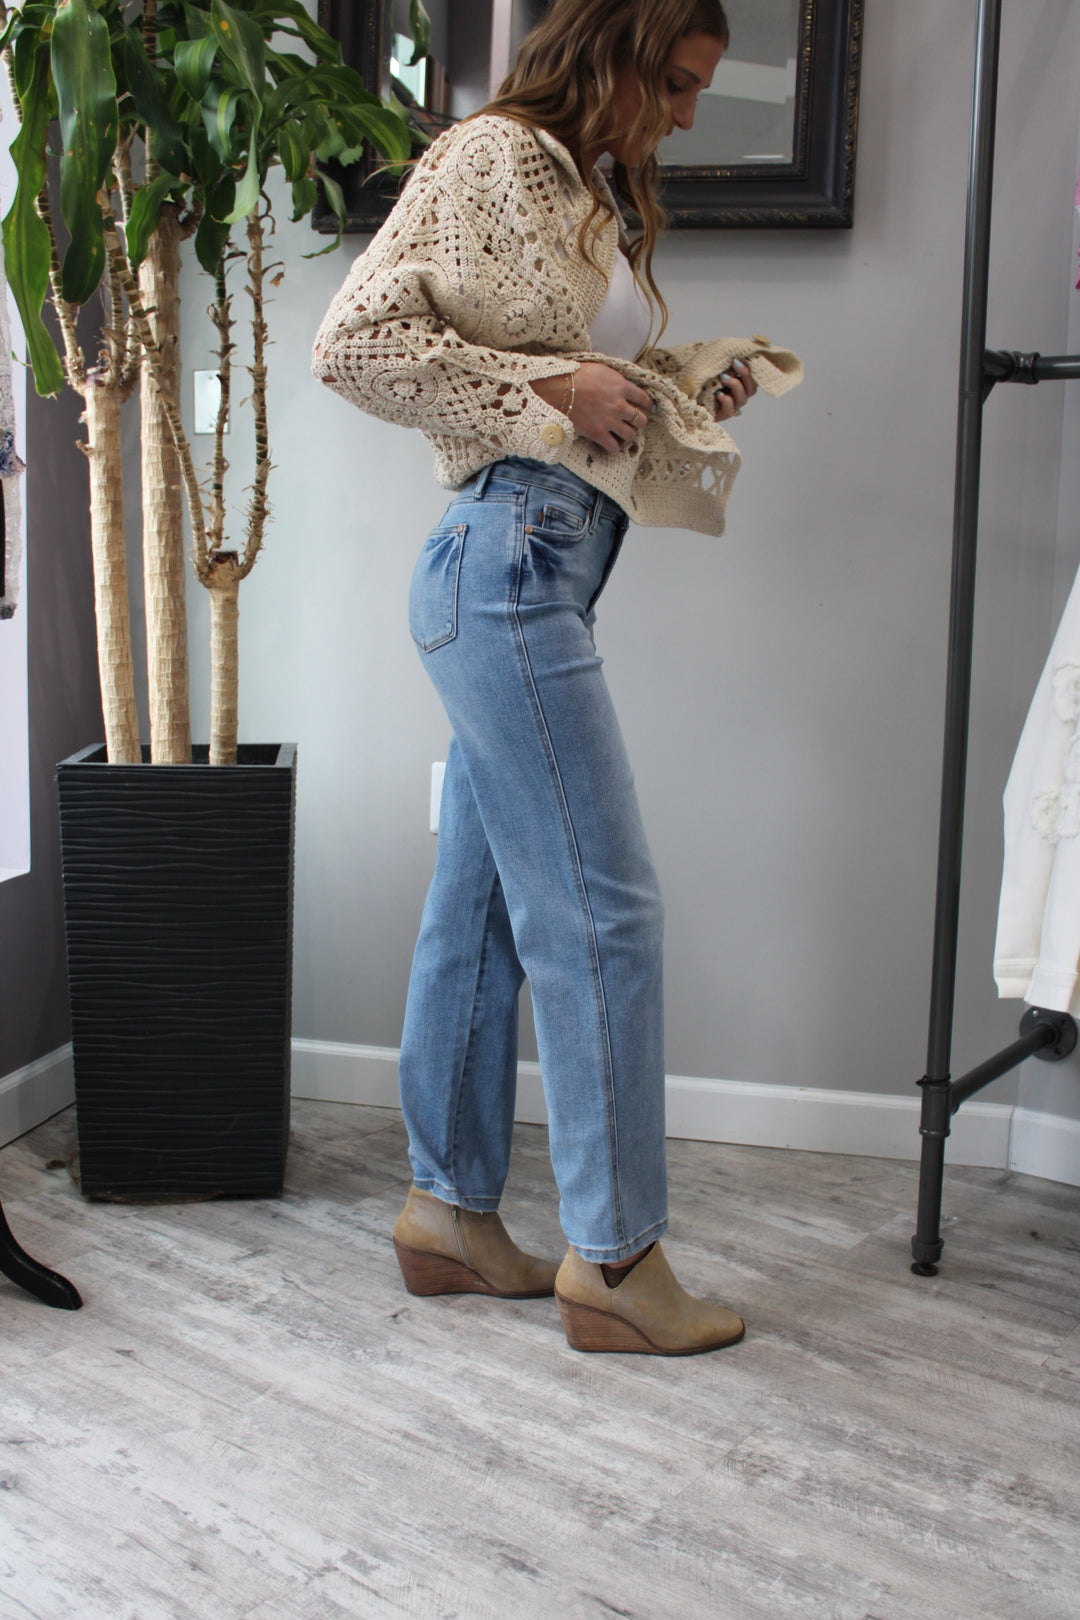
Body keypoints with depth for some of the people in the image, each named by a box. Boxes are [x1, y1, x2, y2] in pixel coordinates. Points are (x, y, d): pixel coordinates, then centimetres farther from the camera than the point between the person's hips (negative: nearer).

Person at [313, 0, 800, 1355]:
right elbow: (352, 342, -14)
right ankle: (614, 1256, 2)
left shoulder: (583, 189, 23)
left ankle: (450, 1207, 21)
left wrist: (696, 387, 9)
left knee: (483, 904, 11)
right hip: (509, 557, -10)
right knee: (600, 908, -8)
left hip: (538, 573, 10)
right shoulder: (492, 157, -5)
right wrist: (554, 386, -14)